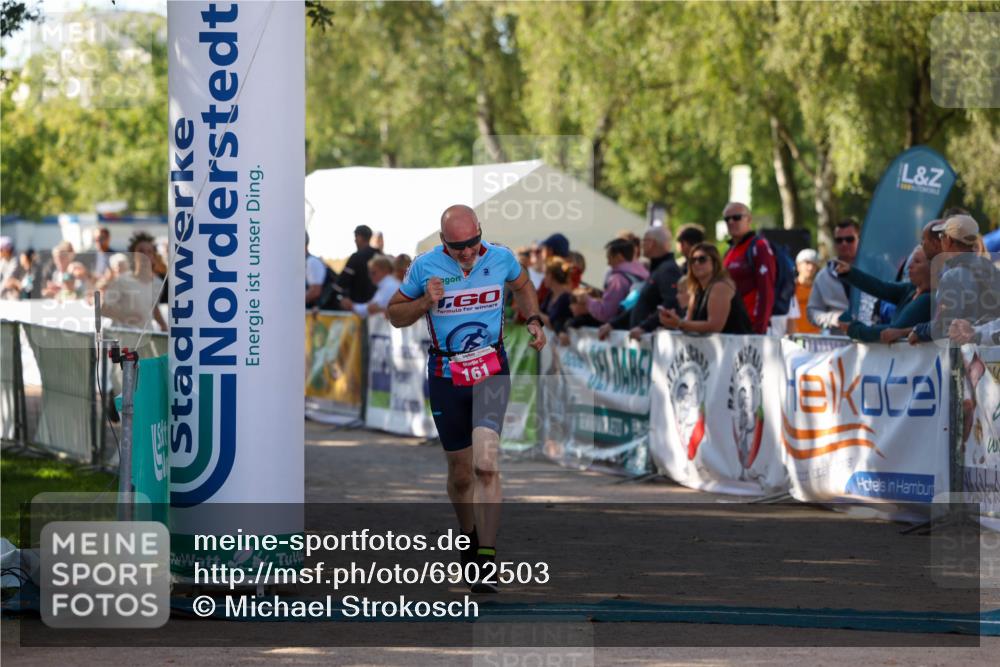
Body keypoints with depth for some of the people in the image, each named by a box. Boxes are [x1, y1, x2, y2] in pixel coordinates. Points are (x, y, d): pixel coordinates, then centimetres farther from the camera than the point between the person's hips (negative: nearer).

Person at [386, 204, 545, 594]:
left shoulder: (501, 258, -3)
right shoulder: (426, 267, -8)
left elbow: (522, 286, 20)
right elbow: (395, 315, 3)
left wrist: (533, 321, 4)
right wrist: (424, 303, -16)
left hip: (492, 371, -1)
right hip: (446, 376, 1)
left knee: (486, 463, -20)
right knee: (461, 473, 8)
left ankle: (485, 560, -21)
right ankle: (469, 537, 38)